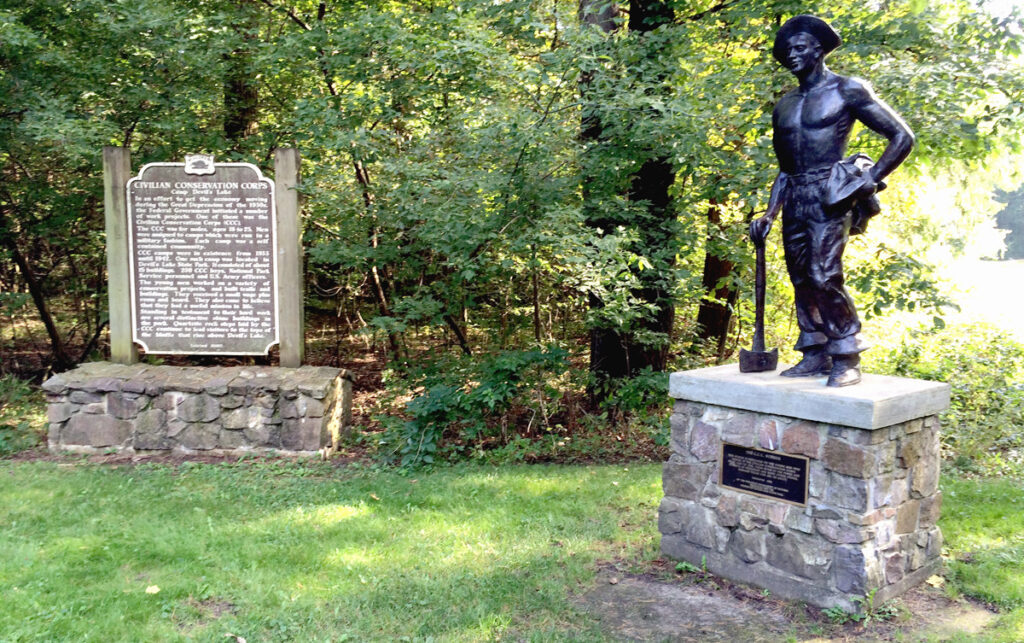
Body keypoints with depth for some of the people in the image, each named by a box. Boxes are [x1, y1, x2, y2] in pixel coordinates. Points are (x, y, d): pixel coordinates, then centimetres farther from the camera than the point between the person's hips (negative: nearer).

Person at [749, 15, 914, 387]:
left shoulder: (847, 91, 1)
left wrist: (869, 180, -10)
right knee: (802, 280, 6)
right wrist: (768, 215, 15)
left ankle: (847, 359, -8)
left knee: (824, 277, -17)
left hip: (829, 197, -7)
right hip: (795, 201, 7)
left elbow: (903, 137, 0)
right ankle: (814, 354, 14)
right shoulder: (784, 106, 19)